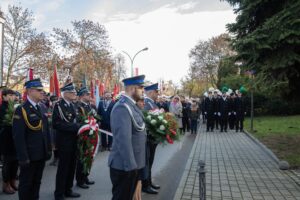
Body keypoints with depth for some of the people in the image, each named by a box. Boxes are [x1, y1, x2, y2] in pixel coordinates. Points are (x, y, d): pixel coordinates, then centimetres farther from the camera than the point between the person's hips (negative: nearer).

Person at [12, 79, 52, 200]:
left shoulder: (41, 109, 9)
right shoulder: (21, 110, -13)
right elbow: (18, 137, -18)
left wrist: (48, 150, 10)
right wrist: (23, 157, -20)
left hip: (41, 155, 7)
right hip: (29, 156, -7)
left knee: (37, 182, 19)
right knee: (26, 183, 10)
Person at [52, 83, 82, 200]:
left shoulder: (72, 105, 12)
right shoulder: (58, 106, -13)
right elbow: (56, 124, -22)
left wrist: (80, 127, -1)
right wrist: (76, 127, -24)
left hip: (73, 141, 8)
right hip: (64, 142, -8)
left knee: (71, 167, 15)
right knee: (63, 167, 2)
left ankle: (68, 190, 30)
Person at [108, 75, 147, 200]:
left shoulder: (132, 105, 9)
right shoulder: (122, 108, -22)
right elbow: (123, 140, -27)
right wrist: (130, 165, -24)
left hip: (132, 164, 9)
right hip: (124, 166, -9)